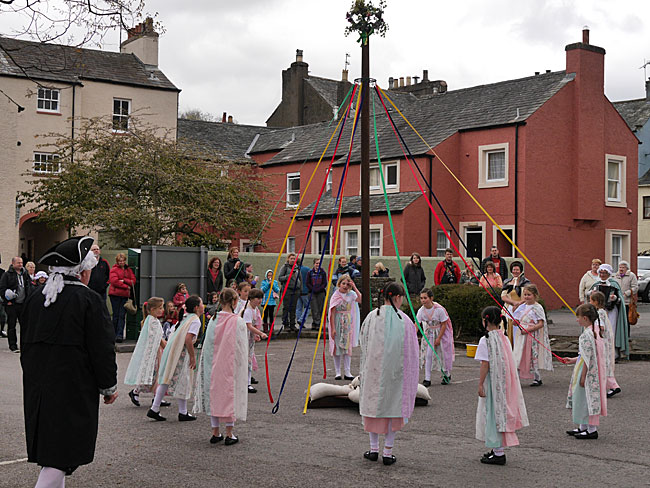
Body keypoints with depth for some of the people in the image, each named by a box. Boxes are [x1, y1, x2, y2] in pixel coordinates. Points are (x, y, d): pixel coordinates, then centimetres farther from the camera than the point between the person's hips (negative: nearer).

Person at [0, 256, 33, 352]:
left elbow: (30, 286, 20)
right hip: (11, 304, -4)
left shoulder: (25, 274, 12)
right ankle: (13, 345, 5)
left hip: (24, 304, 4)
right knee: (11, 325, 0)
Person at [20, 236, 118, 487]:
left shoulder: (34, 299, 6)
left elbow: (25, 344, 14)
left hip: (37, 388, 7)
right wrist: (109, 387, 2)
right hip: (74, 388, -7)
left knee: (50, 453, 16)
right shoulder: (89, 301, -13)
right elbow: (102, 349, -11)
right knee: (61, 456, -2)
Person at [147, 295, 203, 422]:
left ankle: (154, 409, 12)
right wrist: (193, 357, -17)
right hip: (181, 354, -8)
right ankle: (183, 413, 10)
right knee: (183, 382, 2)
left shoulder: (186, 318, 16)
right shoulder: (196, 320, -11)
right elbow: (188, 338, -22)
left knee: (166, 379, 11)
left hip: (171, 350, 8)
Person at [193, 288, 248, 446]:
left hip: (214, 365, 3)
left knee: (215, 393, 12)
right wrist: (242, 366, 3)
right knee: (230, 393, 6)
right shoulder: (238, 322, -12)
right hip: (231, 365, -3)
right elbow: (242, 348, -8)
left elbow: (208, 345, 4)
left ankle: (216, 433, 18)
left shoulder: (214, 320, -2)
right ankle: (229, 435, 10)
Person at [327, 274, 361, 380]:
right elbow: (332, 313, -7)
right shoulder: (335, 296, -5)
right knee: (337, 346, 1)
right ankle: (337, 372, 9)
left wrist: (355, 288, -16)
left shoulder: (351, 294, 2)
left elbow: (361, 300, -18)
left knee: (347, 346, 3)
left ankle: (347, 372, 7)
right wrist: (333, 328, -12)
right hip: (338, 323, -2)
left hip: (348, 323, 2)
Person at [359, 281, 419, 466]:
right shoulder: (404, 320, -9)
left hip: (373, 368, 1)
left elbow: (364, 345, 5)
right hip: (395, 369, -1)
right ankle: (388, 452, 10)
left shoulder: (372, 317, -4)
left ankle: (374, 449, 18)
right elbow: (410, 352, -4)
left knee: (373, 402, 14)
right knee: (393, 404, 8)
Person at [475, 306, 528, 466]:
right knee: (501, 412, 15)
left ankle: (498, 453, 2)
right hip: (505, 383, 7)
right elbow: (508, 362, 10)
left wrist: (480, 384, -12)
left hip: (493, 382, -7)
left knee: (494, 413, -1)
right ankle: (498, 449, 25)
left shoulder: (486, 340, -15)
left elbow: (485, 364, -17)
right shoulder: (504, 338, 6)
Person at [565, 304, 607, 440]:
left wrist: (583, 376, -17)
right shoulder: (595, 331, 9)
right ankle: (583, 427, 26)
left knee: (586, 398, -1)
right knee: (584, 399, 17)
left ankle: (592, 430, 5)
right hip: (593, 372, 10)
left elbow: (587, 358, -21)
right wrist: (575, 360, 21)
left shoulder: (586, 335, -21)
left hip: (587, 372, -10)